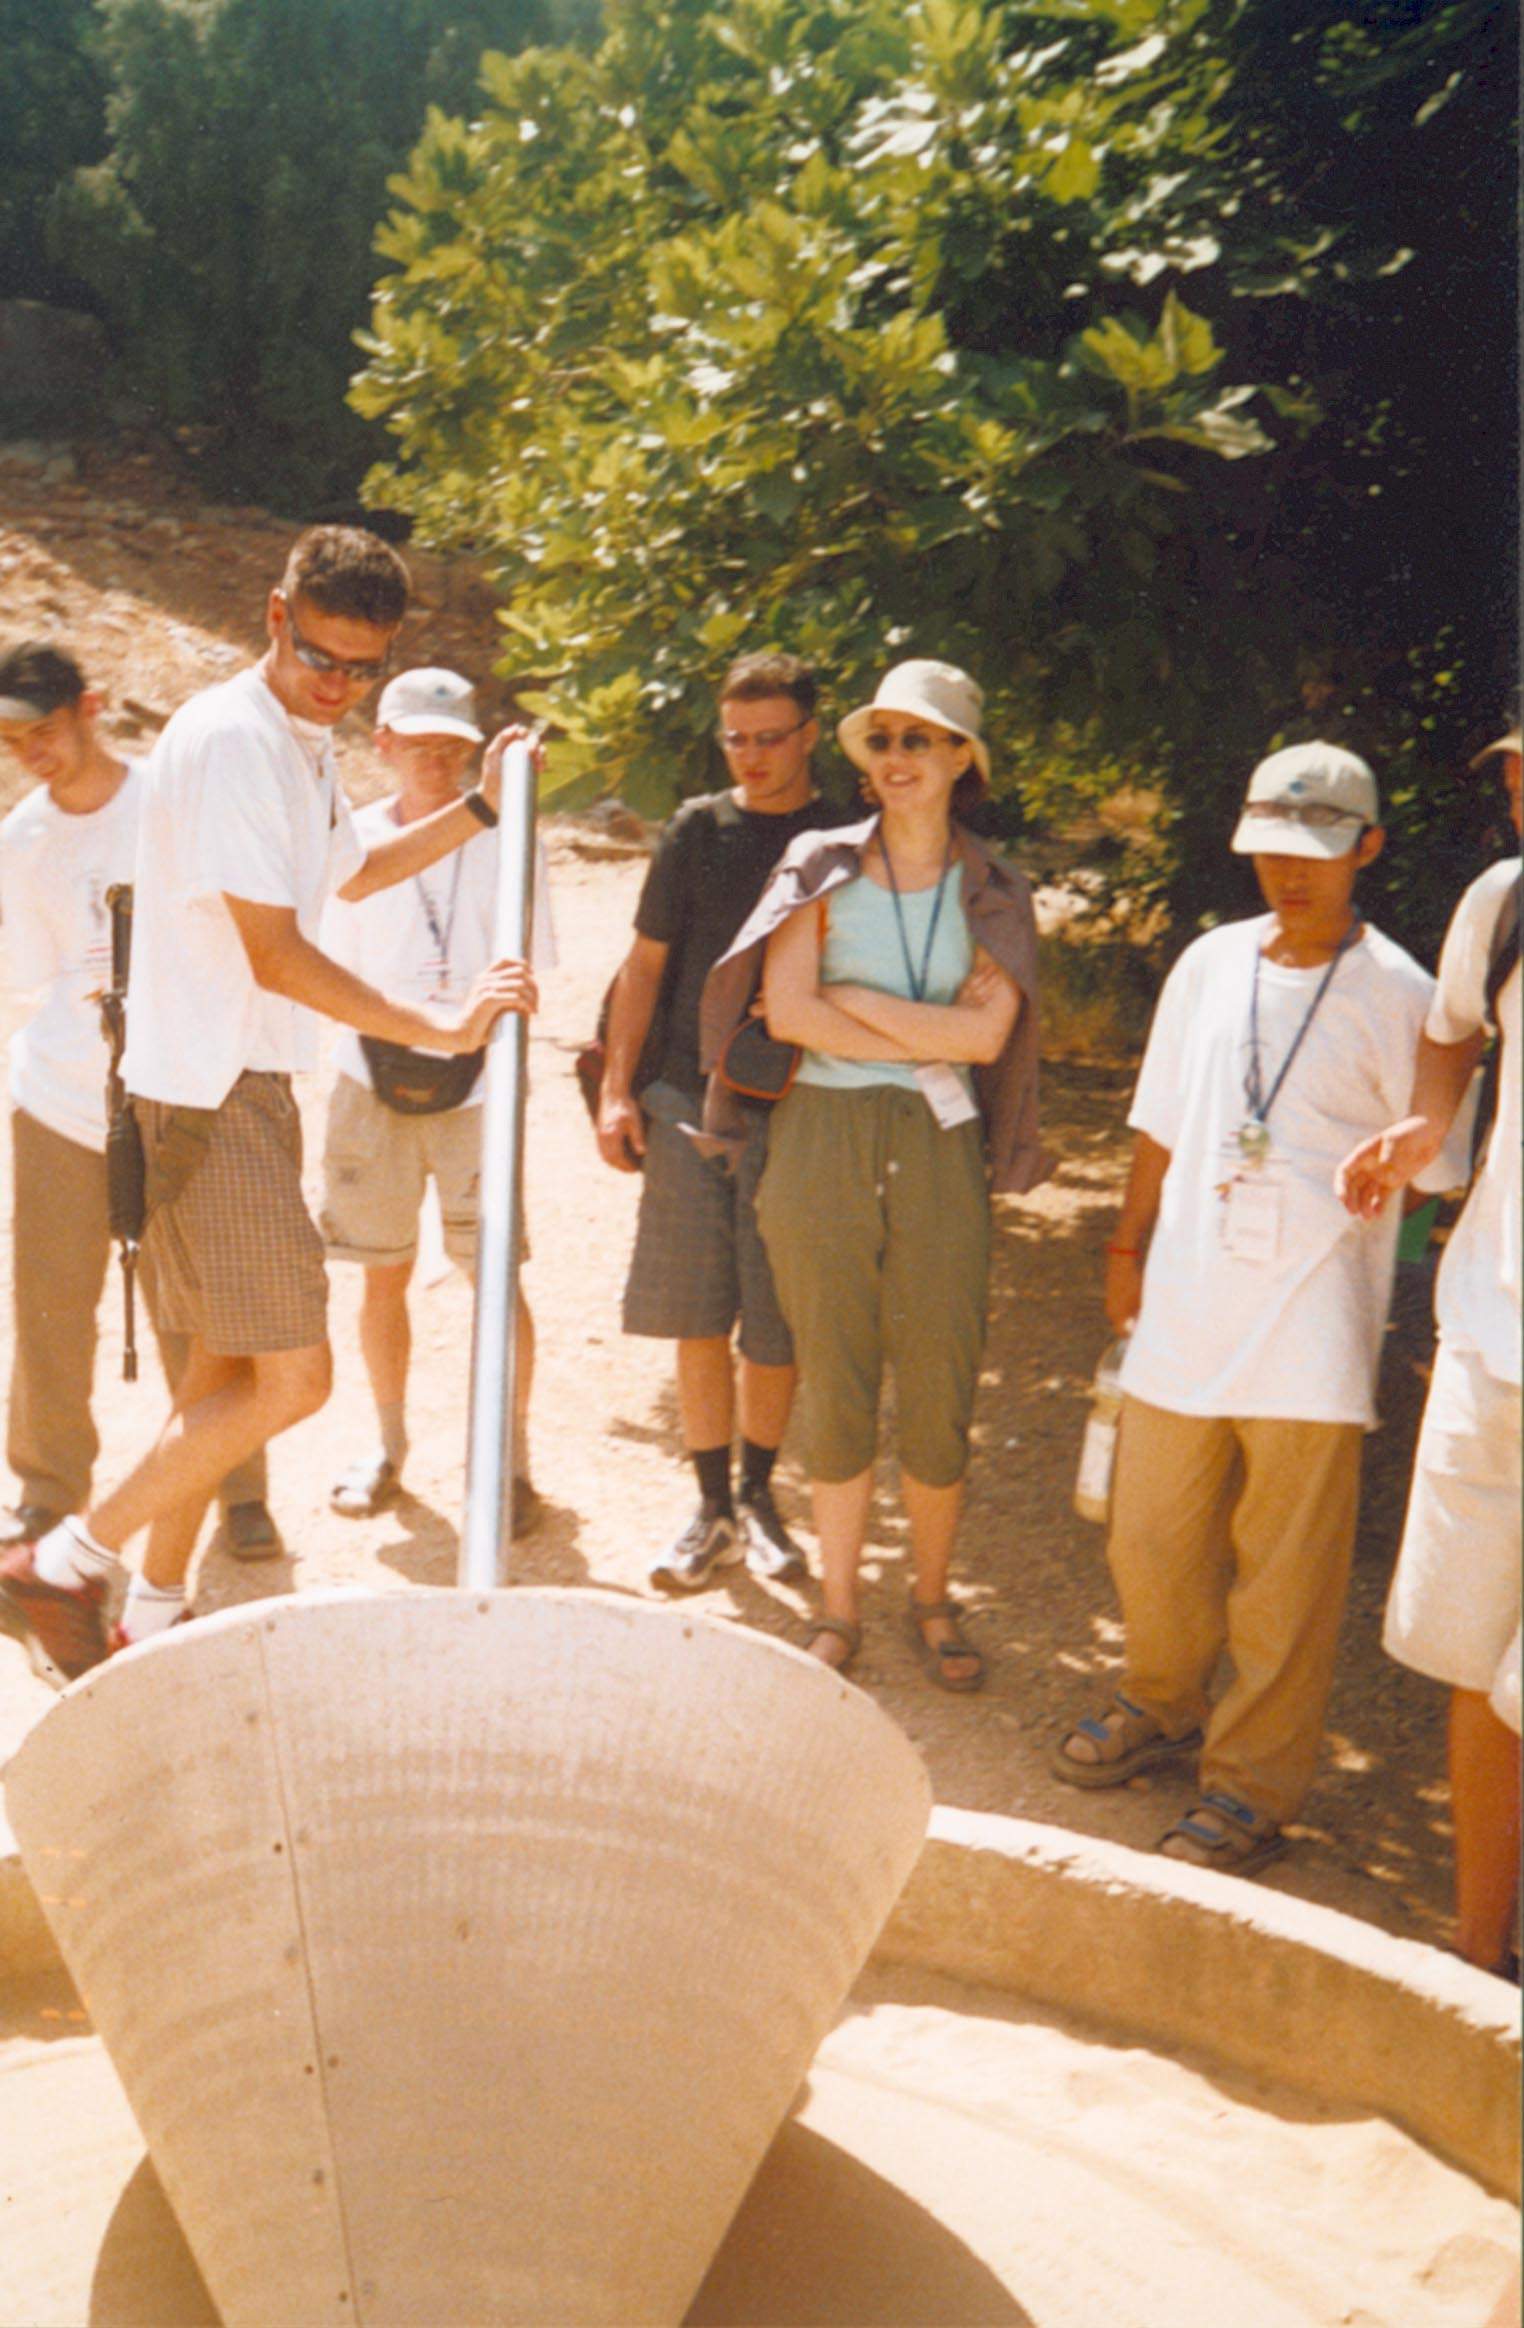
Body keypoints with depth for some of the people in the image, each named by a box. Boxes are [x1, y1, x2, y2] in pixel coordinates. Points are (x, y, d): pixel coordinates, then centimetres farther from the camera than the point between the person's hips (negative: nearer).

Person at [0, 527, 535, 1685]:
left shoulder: (303, 746, 16)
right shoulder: (229, 738, -15)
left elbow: (349, 873, 35)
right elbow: (275, 954, -21)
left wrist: (479, 809, 27)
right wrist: (438, 1027, -20)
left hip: (251, 1087, 10)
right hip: (209, 1095, -10)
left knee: (227, 1364, 14)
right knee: (292, 1377, -11)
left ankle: (154, 1612, 25)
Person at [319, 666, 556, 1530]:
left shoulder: (511, 842, 1)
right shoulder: (355, 840, 4)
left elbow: (530, 971, 4)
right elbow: (335, 972, 8)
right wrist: (390, 1030, -6)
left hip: (479, 1086, -1)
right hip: (375, 1082, 2)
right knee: (384, 1273, 9)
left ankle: (513, 1460, 10)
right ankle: (389, 1445, 27)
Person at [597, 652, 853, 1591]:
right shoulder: (699, 828, 7)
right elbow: (647, 962, 11)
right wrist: (618, 1087, 4)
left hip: (794, 1110, -1)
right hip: (687, 1099, 2)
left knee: (774, 1325, 3)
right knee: (696, 1318, 3)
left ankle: (758, 1495, 24)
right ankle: (713, 1509, 17)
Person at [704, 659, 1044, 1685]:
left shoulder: (993, 894, 6)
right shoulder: (822, 866, 5)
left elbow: (985, 1033, -8)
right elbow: (785, 1010, -7)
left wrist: (855, 999, -7)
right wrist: (924, 1047, -7)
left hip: (939, 1153, 1)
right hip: (823, 1144, 0)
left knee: (939, 1390, 3)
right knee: (836, 1382, 6)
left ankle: (933, 1597, 24)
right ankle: (839, 1606, 21)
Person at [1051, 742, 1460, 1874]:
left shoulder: (1395, 995, -7)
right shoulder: (1211, 964, 8)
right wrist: (1130, 1246, 17)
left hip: (1311, 1328, -5)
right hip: (1185, 1308, 5)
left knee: (1283, 1577, 4)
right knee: (1151, 1537, 16)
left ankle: (1255, 1787, 21)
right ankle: (1164, 1707, 41)